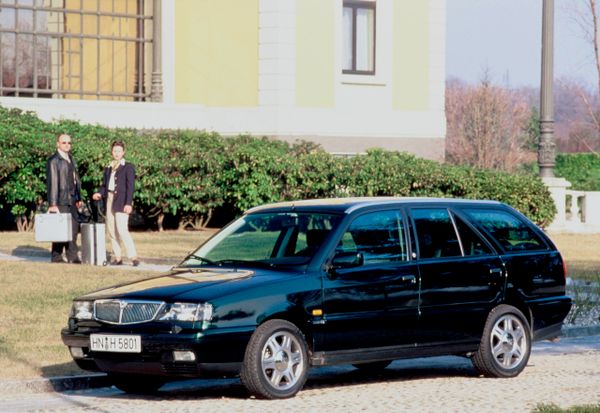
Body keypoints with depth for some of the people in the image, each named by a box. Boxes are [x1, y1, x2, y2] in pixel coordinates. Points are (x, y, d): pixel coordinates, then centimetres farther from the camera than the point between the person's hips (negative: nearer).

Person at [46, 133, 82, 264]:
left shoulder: (70, 159, 17)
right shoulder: (53, 161, -9)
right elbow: (52, 182, -14)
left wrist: (79, 198, 16)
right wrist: (52, 204, -18)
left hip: (71, 200, 8)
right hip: (60, 200, -8)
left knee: (73, 227, 6)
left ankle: (72, 256, 12)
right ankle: (56, 256, 2)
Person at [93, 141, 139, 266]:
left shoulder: (128, 167, -1)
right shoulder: (108, 168, 16)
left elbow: (130, 186, -8)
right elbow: (105, 184, 19)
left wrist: (128, 203, -16)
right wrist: (99, 193, -3)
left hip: (121, 202, -7)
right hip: (109, 200, 7)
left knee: (122, 230, -15)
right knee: (111, 230, 6)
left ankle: (133, 257, -14)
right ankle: (117, 257, 12)